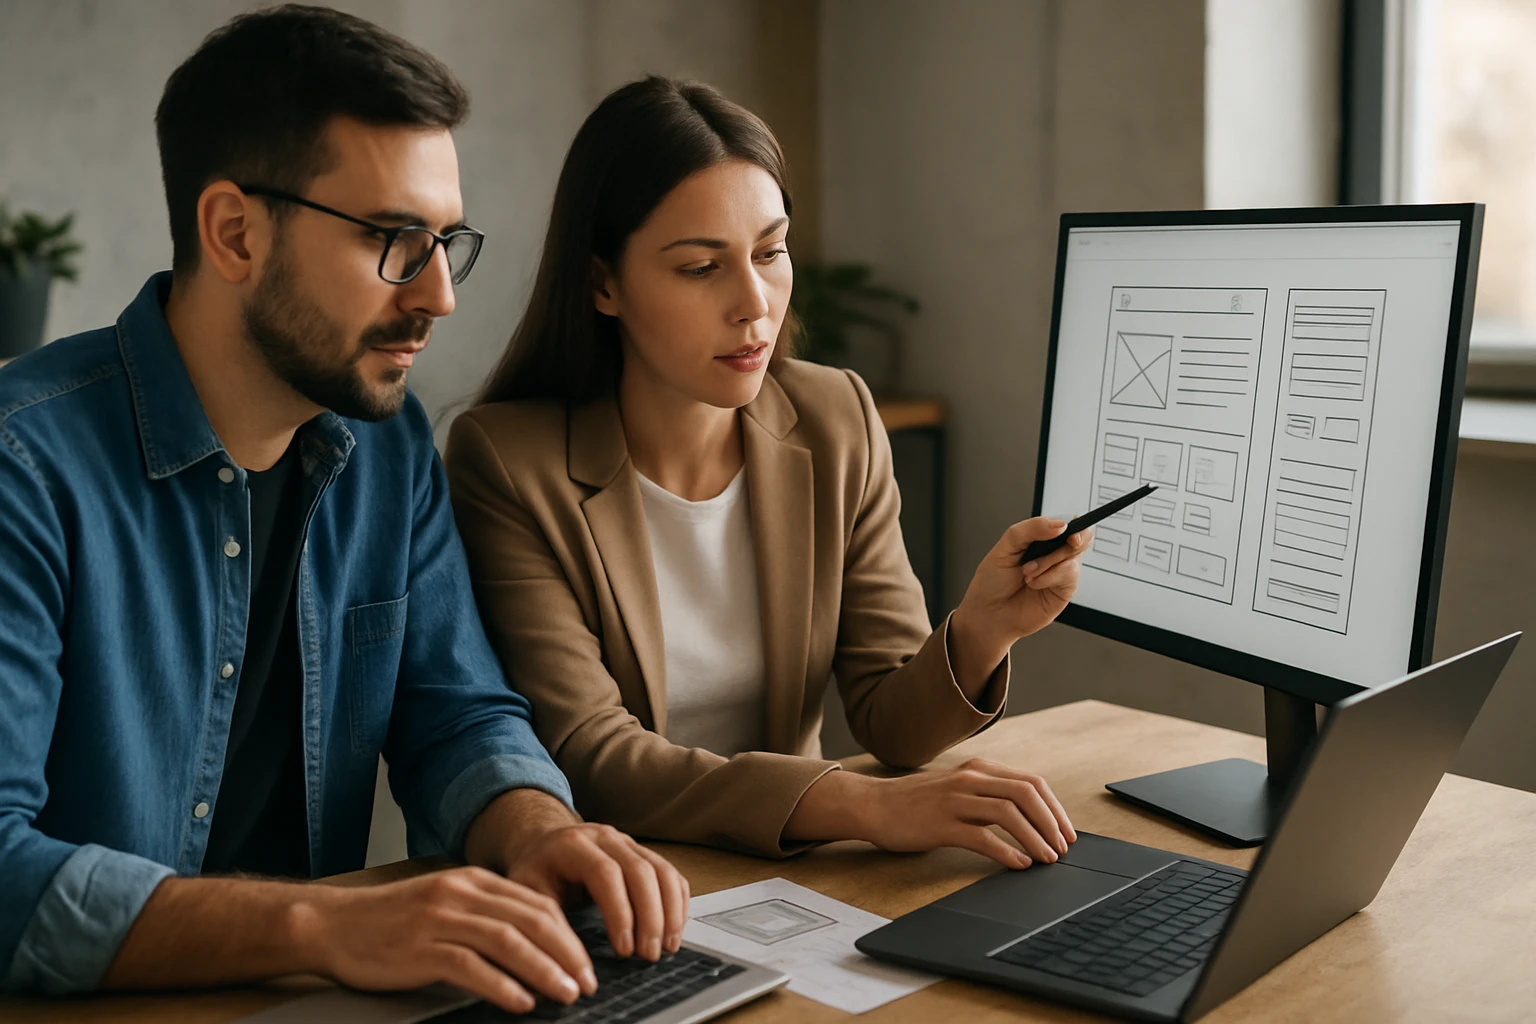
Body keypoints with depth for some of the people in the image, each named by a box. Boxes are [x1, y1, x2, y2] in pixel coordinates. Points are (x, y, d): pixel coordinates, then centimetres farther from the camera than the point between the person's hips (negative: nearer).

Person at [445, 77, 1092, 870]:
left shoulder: (837, 424, -1)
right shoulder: (504, 463, -13)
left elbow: (889, 720, 0)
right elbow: (586, 758, -19)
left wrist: (979, 634, -20)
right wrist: (862, 806, -29)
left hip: (787, 870, 3)